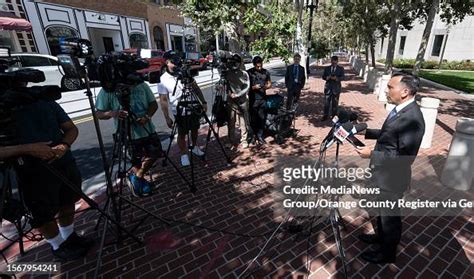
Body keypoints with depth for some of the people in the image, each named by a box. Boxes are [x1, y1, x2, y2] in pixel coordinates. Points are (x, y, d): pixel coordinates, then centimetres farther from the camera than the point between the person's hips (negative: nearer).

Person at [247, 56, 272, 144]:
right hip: (253, 99, -3)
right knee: (253, 119, 2)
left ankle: (260, 136, 17)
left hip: (263, 98, 3)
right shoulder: (249, 73, -4)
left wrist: (267, 86, -7)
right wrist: (254, 87, -18)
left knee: (262, 118, 5)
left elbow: (269, 83, 16)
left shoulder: (266, 72, 8)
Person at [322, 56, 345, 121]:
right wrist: (327, 77, -17)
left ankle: (334, 116, 12)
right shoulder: (327, 68, 11)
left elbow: (342, 77, -4)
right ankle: (325, 116, 3)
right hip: (328, 87, 1)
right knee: (326, 102, -3)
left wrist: (336, 78, -24)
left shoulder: (341, 69, 6)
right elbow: (323, 76, 5)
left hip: (336, 87, -1)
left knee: (335, 102, 3)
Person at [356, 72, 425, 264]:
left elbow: (406, 157, -28)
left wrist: (372, 154, -25)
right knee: (382, 209, 27)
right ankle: (381, 236, 50)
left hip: (392, 177, -9)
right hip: (384, 173, 9)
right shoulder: (400, 109, 1)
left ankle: (387, 253, 35)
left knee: (390, 214, 12)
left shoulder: (412, 118, -28)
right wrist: (366, 131, 5)